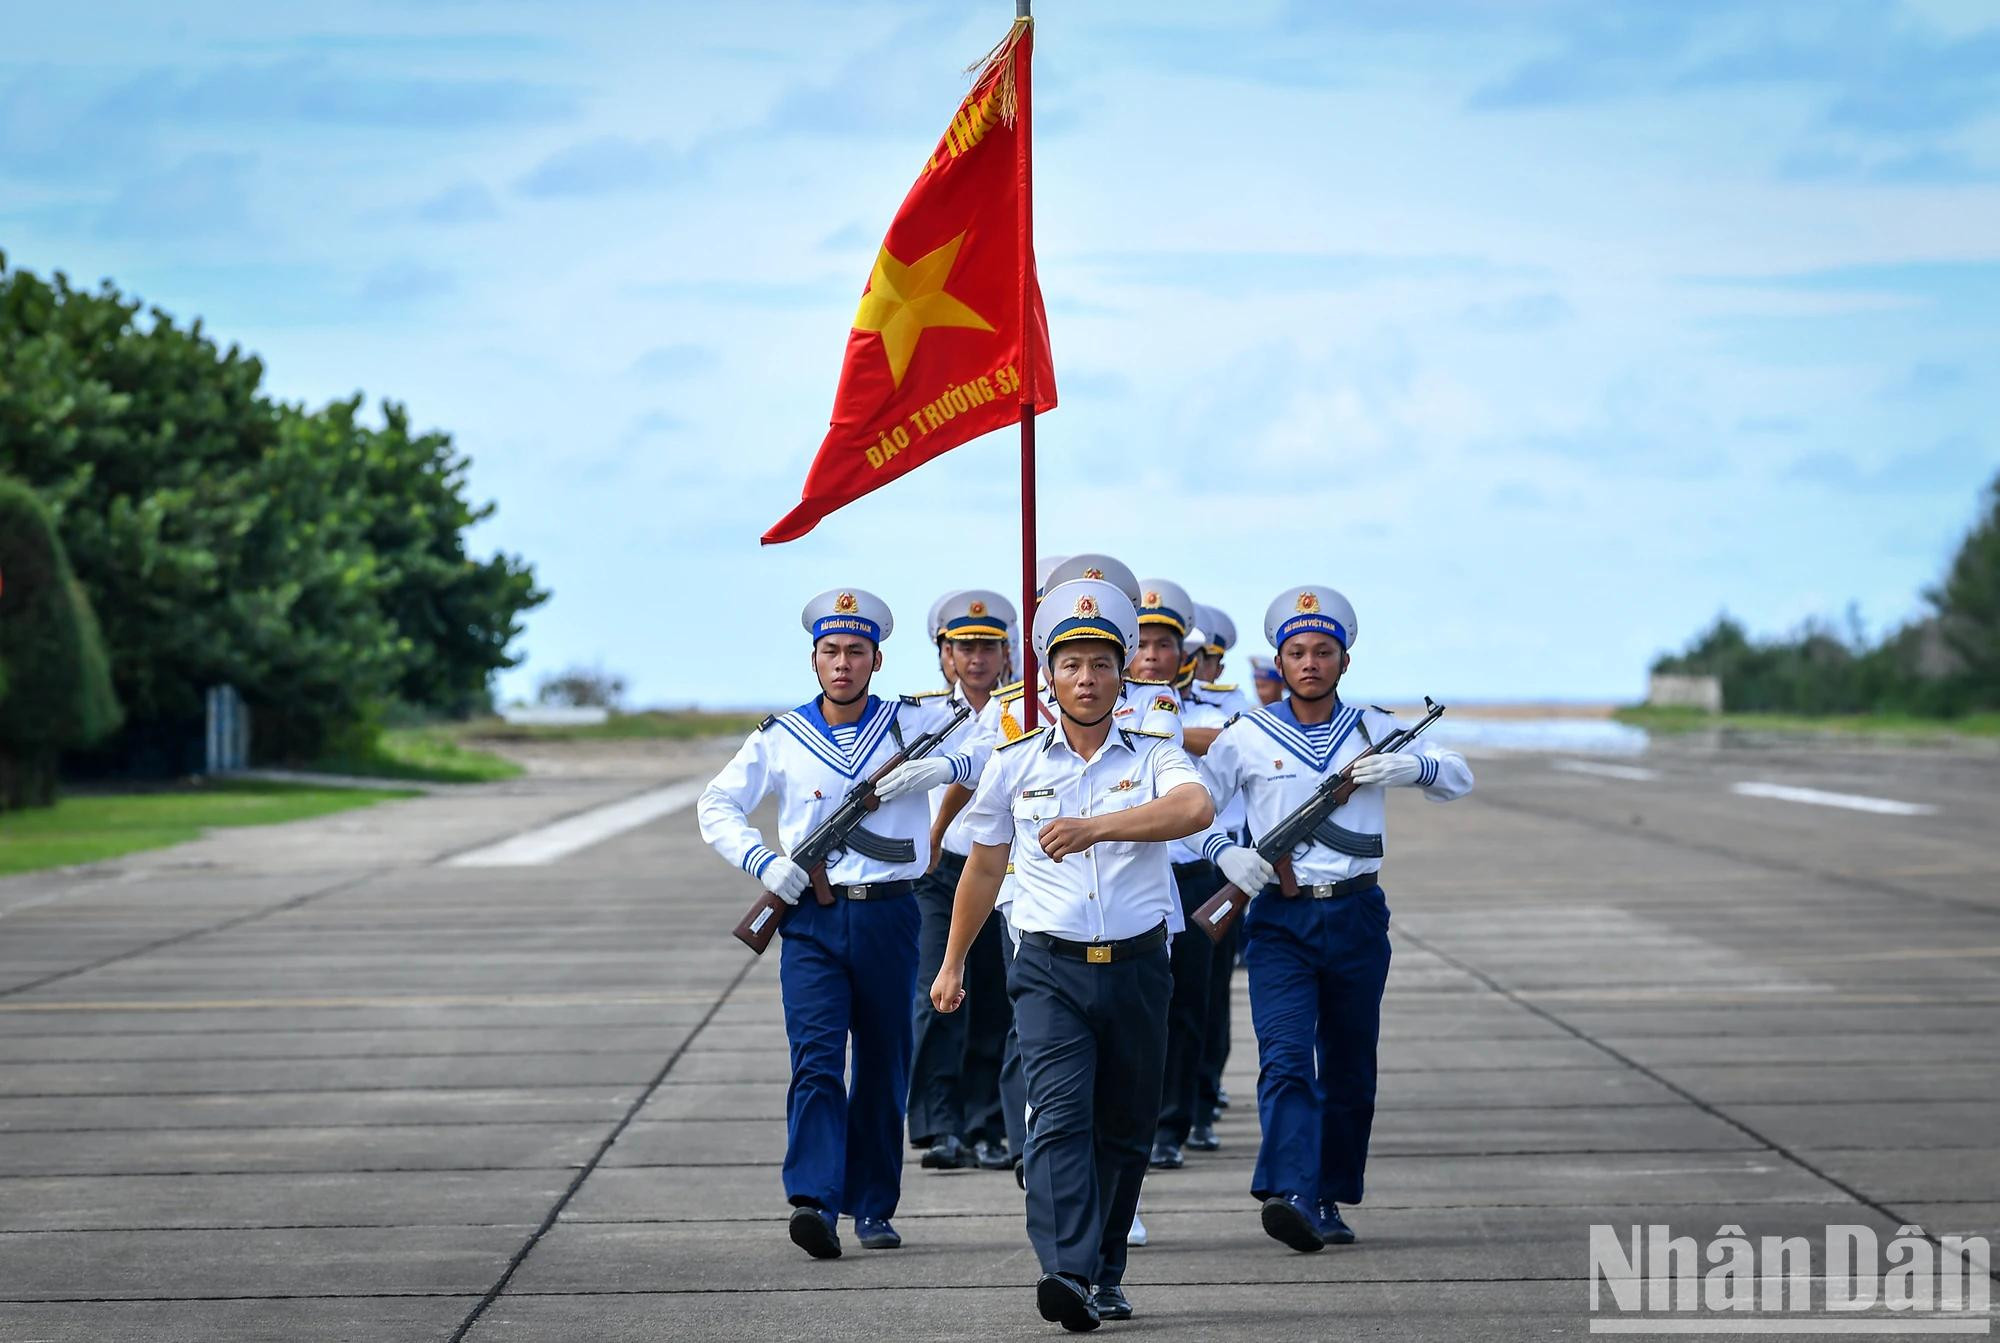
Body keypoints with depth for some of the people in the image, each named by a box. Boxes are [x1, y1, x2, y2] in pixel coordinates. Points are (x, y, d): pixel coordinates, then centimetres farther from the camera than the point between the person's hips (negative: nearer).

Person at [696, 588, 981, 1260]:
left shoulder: (915, 723, 5)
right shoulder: (779, 738, 7)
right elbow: (716, 805, 10)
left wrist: (937, 768, -16)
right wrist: (764, 862, -6)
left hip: (889, 919, 1)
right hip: (811, 920, -1)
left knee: (884, 1067, 6)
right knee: (816, 1059, -15)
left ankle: (872, 1206, 18)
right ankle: (813, 1202, -24)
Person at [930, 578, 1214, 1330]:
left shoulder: (1154, 757, 1)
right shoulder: (1015, 764, 6)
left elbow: (1195, 809, -23)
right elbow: (983, 869, 18)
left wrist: (1096, 826, -37)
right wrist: (953, 963, 25)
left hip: (1136, 966, 1)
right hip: (1050, 966, -1)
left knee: (1125, 1129, 9)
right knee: (1060, 1115, -17)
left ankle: (1105, 1275, 23)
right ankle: (1066, 1273, -29)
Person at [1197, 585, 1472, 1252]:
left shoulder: (1375, 730, 8)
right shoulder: (1248, 735, 4)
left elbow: (1459, 778, 10)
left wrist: (1411, 767, -11)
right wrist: (1223, 851, -13)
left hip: (1357, 916, 3)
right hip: (1279, 918, -2)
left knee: (1350, 1067, 7)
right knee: (1286, 1058, -17)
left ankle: (1330, 1199, 18)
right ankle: (1290, 1194, -29)